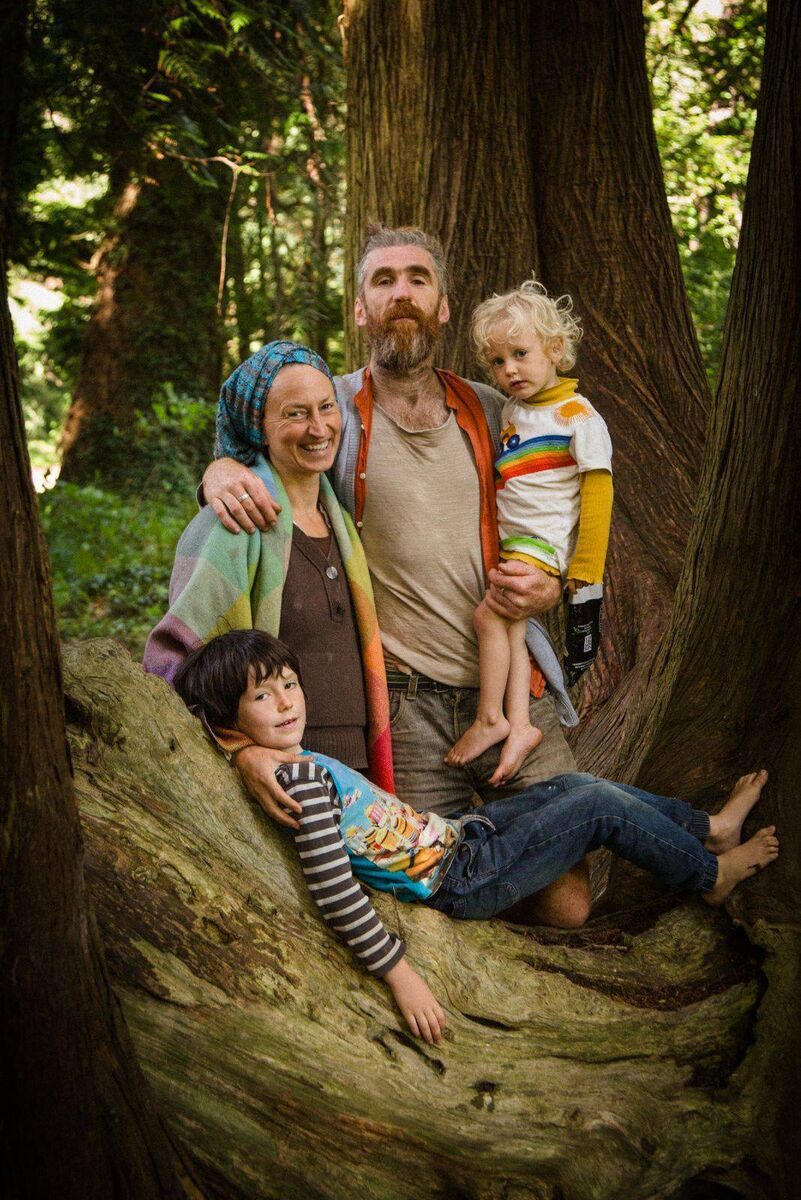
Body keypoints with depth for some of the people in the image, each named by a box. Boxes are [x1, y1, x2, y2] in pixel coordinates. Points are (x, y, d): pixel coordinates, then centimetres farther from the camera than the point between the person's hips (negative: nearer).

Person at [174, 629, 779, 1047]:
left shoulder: (300, 760, 0)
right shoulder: (302, 778, -27)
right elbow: (334, 893, -30)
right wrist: (400, 975, -28)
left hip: (453, 835, 9)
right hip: (463, 880, -9)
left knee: (574, 783, 15)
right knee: (602, 803, -3)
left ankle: (709, 826, 34)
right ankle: (711, 874, 21)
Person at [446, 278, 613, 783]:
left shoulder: (577, 415, -7)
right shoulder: (511, 410, 14)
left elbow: (597, 491, -10)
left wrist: (587, 566, -13)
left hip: (545, 541, -7)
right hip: (510, 541, 7)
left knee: (490, 616, -17)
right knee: (513, 629, -3)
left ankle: (489, 719, -8)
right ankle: (519, 724, -5)